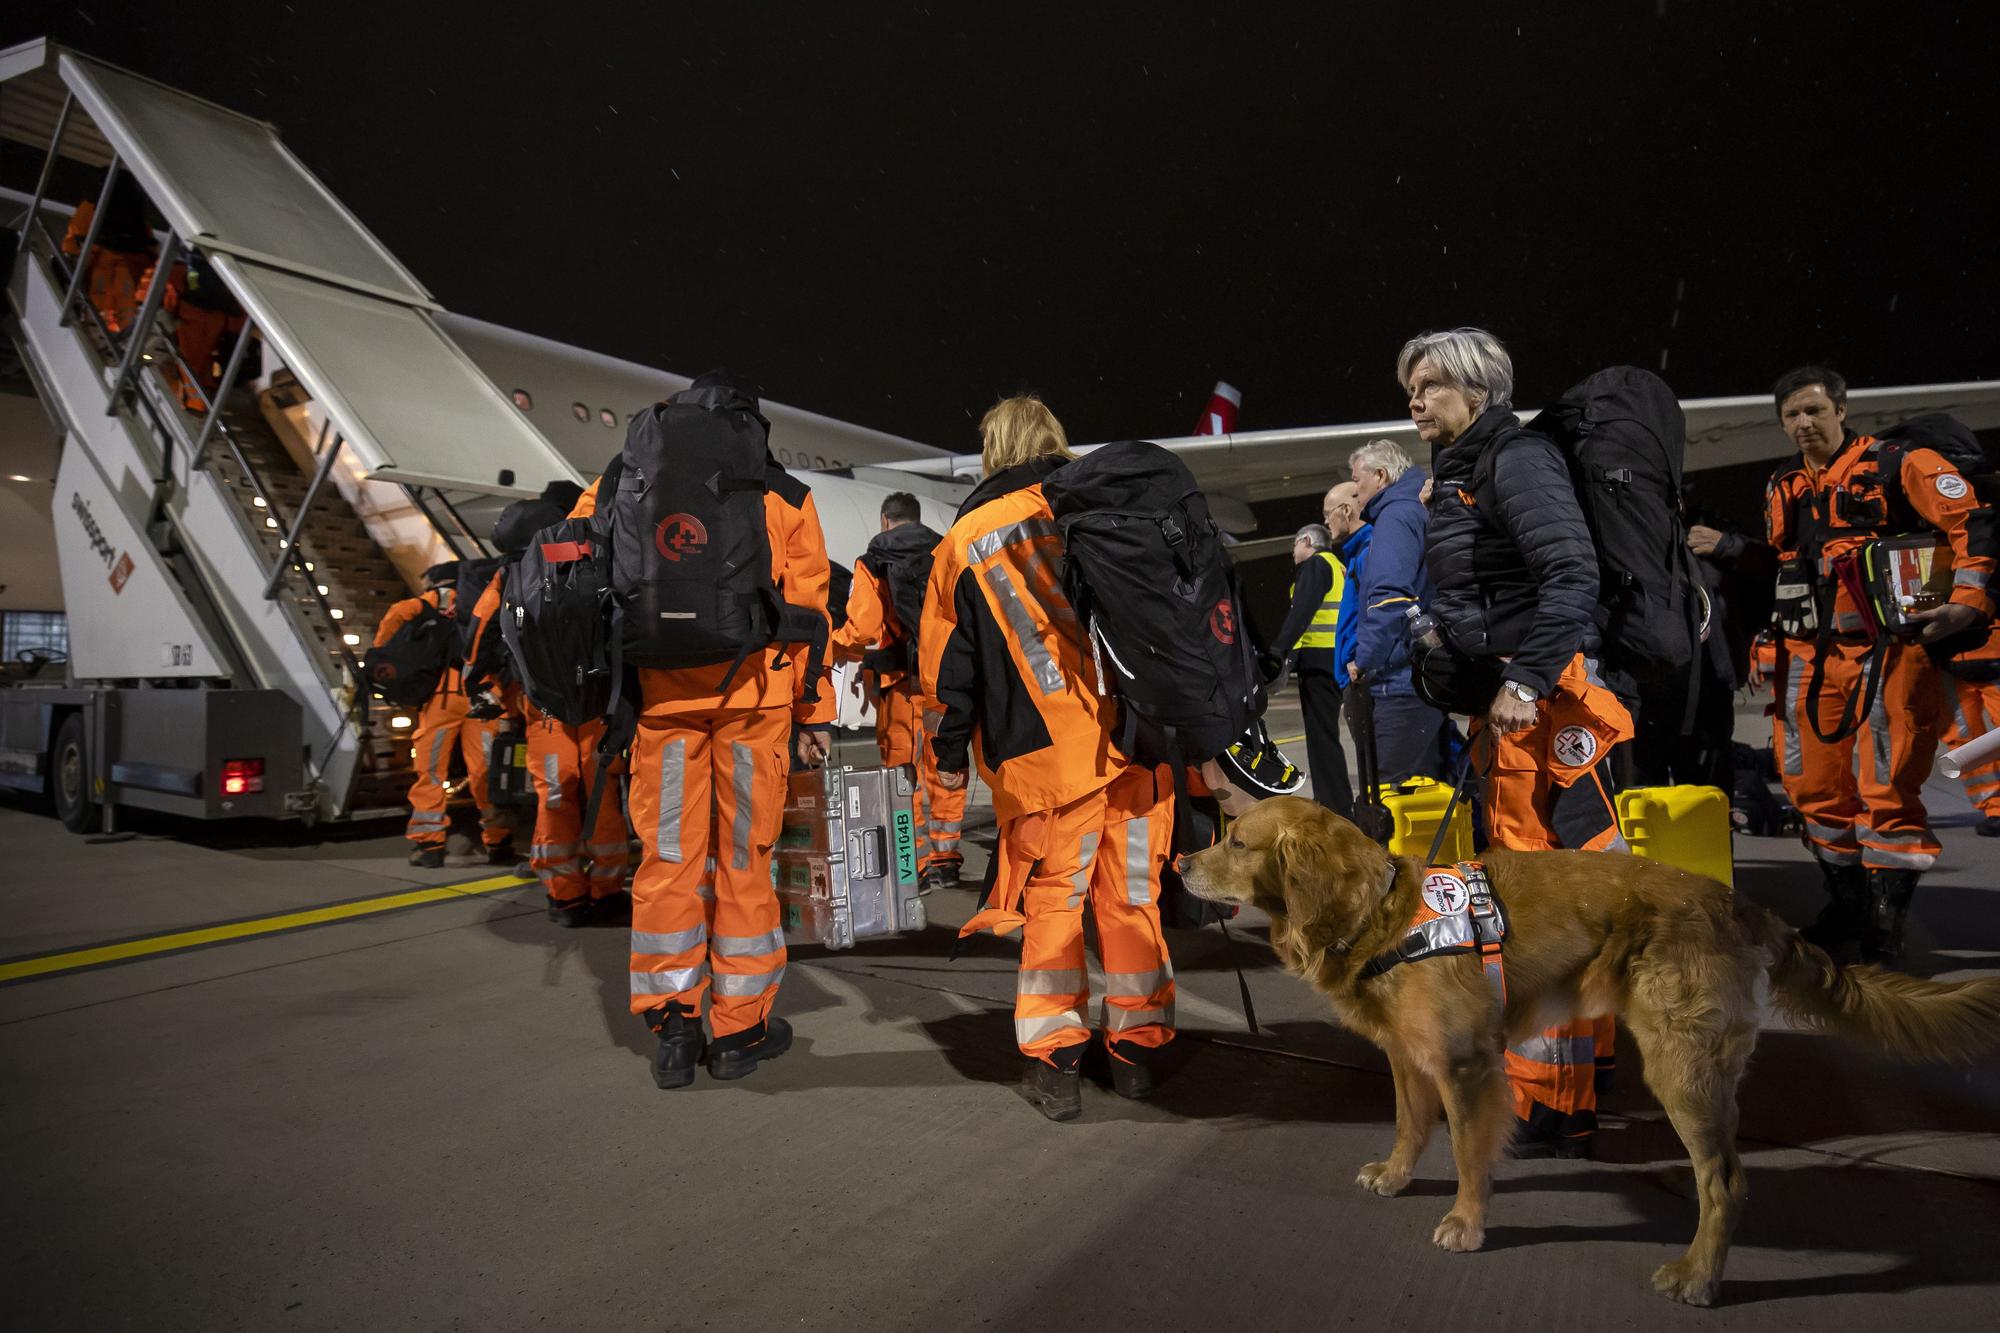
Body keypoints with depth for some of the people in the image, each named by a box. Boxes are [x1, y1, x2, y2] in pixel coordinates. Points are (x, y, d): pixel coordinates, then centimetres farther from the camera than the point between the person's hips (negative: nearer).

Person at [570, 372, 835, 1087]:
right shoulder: (787, 497, 9)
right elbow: (807, 608, 5)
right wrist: (815, 711, 7)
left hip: (662, 695, 1)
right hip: (752, 696, 0)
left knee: (668, 855, 7)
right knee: (743, 855, 6)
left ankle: (673, 1025, 11)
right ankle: (741, 1027, 13)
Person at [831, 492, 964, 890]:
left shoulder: (872, 564, 1)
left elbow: (861, 628, -6)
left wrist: (834, 648, 14)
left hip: (902, 681, -3)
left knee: (904, 773, 3)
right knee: (944, 768, 11)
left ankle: (919, 865, 2)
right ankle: (945, 859, 14)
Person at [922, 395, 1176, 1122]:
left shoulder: (963, 542, 5)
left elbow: (949, 662, 7)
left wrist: (951, 753, 17)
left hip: (1046, 756, -2)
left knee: (1051, 902, 8)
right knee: (1132, 893, 11)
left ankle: (1054, 1061, 10)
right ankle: (1136, 1049, 20)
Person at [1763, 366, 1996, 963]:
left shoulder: (1898, 466, -2)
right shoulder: (1781, 489, 17)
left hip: (1887, 650, -6)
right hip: (1810, 655, 6)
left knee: (1887, 790, -8)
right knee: (1815, 787, 10)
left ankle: (1886, 926, 1)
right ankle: (1847, 907, 27)